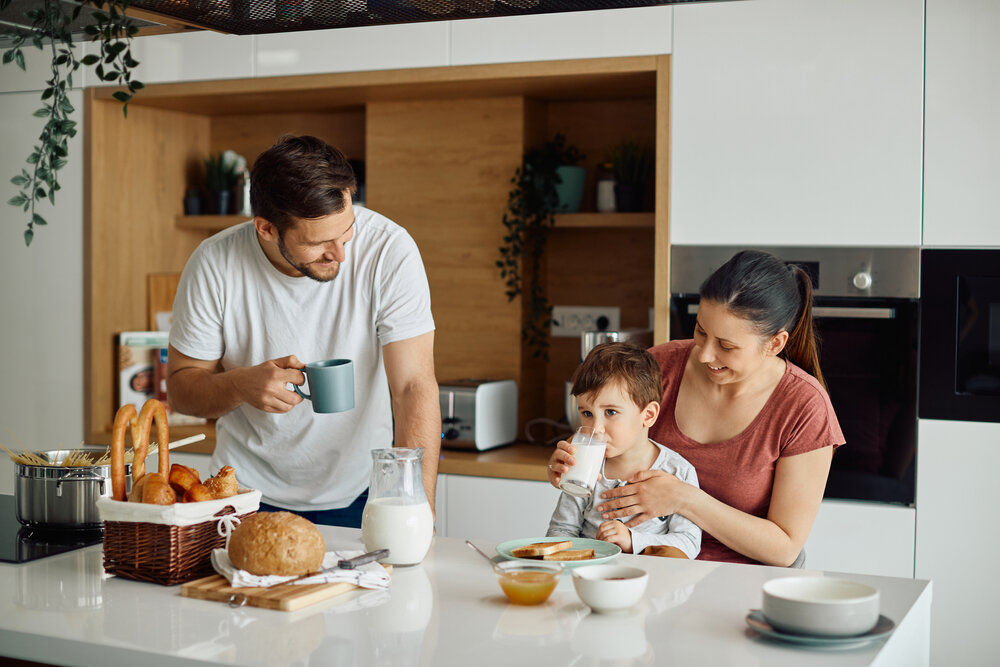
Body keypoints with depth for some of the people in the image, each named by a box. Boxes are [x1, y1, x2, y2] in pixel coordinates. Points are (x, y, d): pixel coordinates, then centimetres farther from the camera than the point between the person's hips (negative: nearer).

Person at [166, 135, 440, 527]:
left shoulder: (389, 251, -21)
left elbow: (414, 387, -22)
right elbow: (181, 386, -3)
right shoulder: (214, 265, -15)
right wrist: (241, 384, -25)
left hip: (358, 492, 0)